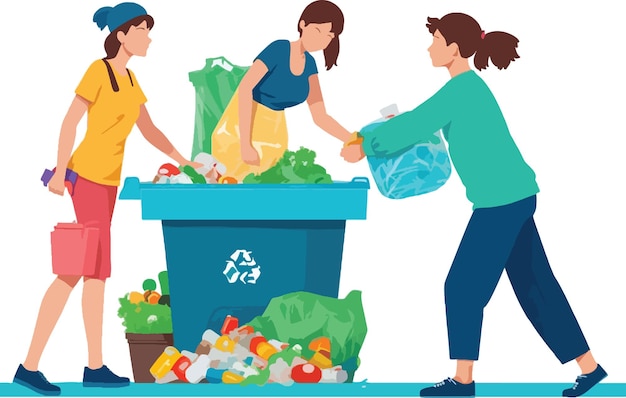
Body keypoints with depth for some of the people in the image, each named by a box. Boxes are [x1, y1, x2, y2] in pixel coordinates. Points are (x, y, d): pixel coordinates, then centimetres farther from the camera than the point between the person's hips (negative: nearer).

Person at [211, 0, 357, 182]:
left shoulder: (309, 64, 4)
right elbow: (244, 88, -26)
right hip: (242, 129, -7)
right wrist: (245, 145, -31)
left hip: (271, 136, 7)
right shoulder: (279, 49, -17)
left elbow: (320, 117, 4)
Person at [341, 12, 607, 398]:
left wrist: (366, 147, -2)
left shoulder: (461, 88, -14)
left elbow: (415, 126, -15)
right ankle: (589, 365, 18)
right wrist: (374, 139, 18)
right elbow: (426, 123, 26)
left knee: (463, 286, -1)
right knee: (535, 284, 13)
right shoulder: (469, 85, 15)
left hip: (502, 201, -10)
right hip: (515, 196, 10)